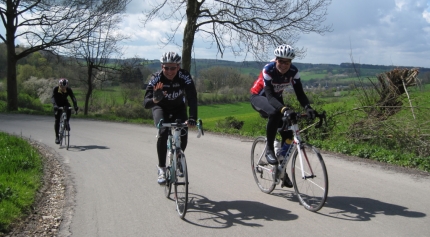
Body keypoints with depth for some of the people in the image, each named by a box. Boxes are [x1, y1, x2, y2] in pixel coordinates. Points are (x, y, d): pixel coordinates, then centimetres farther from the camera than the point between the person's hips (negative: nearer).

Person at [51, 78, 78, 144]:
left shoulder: (68, 90, -21)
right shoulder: (55, 89, -25)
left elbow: (73, 98, -31)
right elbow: (53, 98, -37)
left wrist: (75, 106, -48)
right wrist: (55, 105, -56)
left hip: (65, 103, 1)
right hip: (58, 105, -1)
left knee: (69, 110, -32)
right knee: (57, 120, -9)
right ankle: (57, 137, -3)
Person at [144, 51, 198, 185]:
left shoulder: (185, 77, -29)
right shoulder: (156, 78, -30)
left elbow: (192, 98, -37)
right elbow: (146, 104, -37)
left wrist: (192, 118, -52)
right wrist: (154, 99, -60)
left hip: (178, 108, 1)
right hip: (160, 107, -1)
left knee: (183, 133, -19)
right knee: (163, 132, -26)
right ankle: (161, 169, -13)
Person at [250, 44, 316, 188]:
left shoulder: (293, 71, -19)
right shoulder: (268, 70, -31)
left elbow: (300, 93, -22)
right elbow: (269, 95, -39)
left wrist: (308, 107, -42)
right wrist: (284, 109, -56)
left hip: (276, 98, 5)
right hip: (259, 97, -5)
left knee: (288, 134, -6)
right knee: (274, 113, -40)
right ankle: (269, 150, -22)